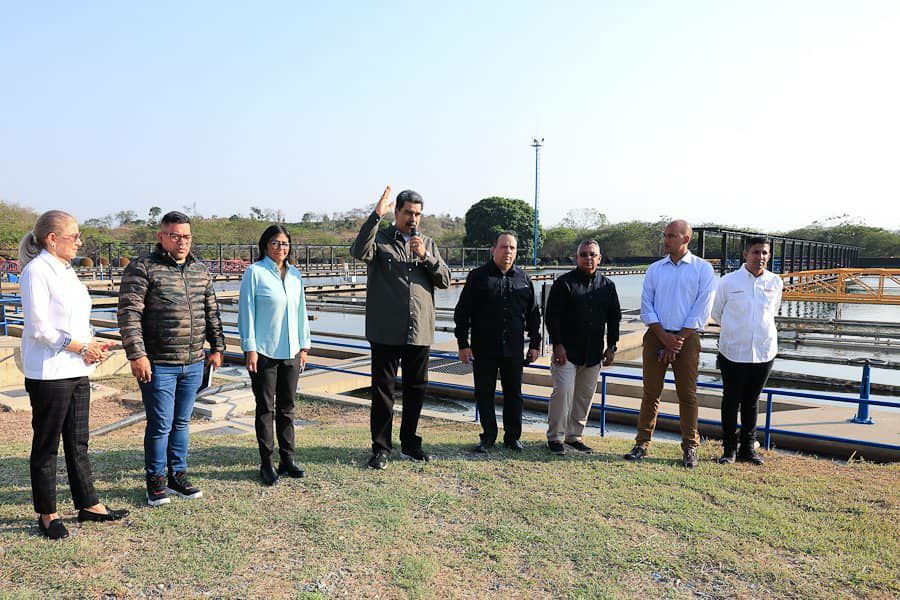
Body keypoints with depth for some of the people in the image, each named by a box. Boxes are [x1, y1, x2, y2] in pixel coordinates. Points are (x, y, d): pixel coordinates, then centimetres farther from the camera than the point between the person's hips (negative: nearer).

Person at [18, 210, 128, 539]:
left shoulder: (66, 270, 13)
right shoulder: (37, 271, -12)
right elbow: (38, 328, -17)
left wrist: (94, 346, 4)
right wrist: (81, 347, -14)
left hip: (77, 370, 8)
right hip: (48, 373, -8)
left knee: (78, 443, 15)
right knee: (46, 446, 5)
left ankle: (88, 504, 25)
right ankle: (47, 515, 19)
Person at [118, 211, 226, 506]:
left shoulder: (201, 270, 11)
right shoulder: (142, 268, -7)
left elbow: (211, 312, 18)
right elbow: (129, 313, -12)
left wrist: (217, 347, 15)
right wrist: (136, 355, -17)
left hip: (194, 364, 5)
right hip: (158, 364, -5)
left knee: (181, 422, 15)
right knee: (160, 424, 2)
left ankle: (178, 475, 28)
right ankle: (156, 481, 19)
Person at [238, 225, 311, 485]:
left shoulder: (295, 274, 10)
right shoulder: (255, 272, -6)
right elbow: (246, 311, -7)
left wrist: (303, 346, 12)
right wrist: (250, 348, -10)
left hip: (291, 352, 5)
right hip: (263, 352, -5)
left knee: (287, 408, 11)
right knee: (266, 408, 4)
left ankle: (287, 460, 21)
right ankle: (266, 464, 13)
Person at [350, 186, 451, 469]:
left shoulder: (428, 244, 14)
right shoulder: (380, 239, 1)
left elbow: (445, 281, 6)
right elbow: (359, 252, -22)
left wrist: (425, 256, -9)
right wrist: (376, 215, -27)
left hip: (420, 332, 4)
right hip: (386, 331, -4)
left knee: (416, 389, 13)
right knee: (383, 390, 3)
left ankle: (410, 444, 28)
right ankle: (380, 448, 16)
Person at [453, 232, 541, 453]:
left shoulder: (523, 278, 9)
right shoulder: (478, 277, -2)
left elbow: (533, 314, 14)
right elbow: (462, 312, -3)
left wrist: (534, 344, 10)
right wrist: (463, 344, -8)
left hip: (514, 350, 2)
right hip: (484, 349, -2)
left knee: (514, 393, 9)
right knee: (484, 394, 5)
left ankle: (512, 436, 22)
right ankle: (488, 436, 19)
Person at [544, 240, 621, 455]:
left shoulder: (607, 286, 11)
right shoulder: (564, 283, -3)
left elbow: (614, 318, 16)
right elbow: (552, 316, -6)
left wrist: (611, 346, 9)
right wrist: (557, 344, -12)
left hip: (593, 353, 5)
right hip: (566, 351, -5)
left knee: (585, 395, 9)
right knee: (563, 391, -11)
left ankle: (575, 435, 22)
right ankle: (555, 437, 2)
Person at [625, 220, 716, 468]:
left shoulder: (703, 269, 0)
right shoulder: (654, 269, 8)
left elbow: (701, 311, -5)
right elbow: (646, 308, 5)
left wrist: (677, 341, -9)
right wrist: (665, 338, -8)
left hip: (687, 338, -2)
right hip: (656, 336, 2)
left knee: (687, 394, 2)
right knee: (651, 391, 4)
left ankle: (690, 448, 13)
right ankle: (642, 443, 10)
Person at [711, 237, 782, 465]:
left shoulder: (775, 282, 3)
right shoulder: (728, 281, -5)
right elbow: (716, 312, 8)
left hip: (764, 351, 2)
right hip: (733, 351, -2)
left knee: (752, 401, 13)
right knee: (731, 400, 7)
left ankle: (748, 448, 23)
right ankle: (729, 448, 17)